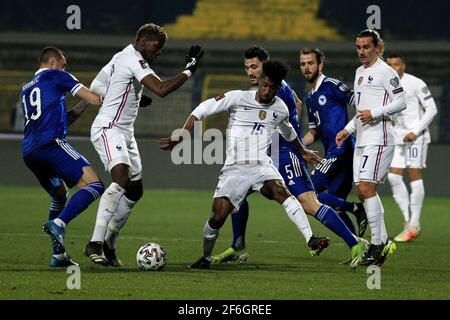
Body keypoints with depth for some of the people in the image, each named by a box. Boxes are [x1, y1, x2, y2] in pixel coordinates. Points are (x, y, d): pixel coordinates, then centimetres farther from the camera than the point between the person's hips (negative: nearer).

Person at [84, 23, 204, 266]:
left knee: (135, 190, 11)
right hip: (108, 129, -11)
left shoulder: (122, 57, 17)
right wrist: (189, 70, -18)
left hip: (124, 133, 11)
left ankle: (108, 244, 17)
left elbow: (94, 88, 29)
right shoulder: (134, 60, -14)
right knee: (121, 179, -29)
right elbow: (161, 90, -27)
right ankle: (95, 244, -32)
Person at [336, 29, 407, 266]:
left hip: (378, 139, -9)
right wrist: (348, 129, 21)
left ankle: (378, 244, -13)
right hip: (362, 140, 9)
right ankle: (383, 242, 12)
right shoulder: (360, 72, 20)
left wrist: (374, 113, -20)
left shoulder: (385, 72, -7)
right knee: (363, 191, 6)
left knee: (366, 188, -17)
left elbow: (401, 102, -12)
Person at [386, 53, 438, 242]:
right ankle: (408, 220, 6)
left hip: (416, 136, -6)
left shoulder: (416, 84, -9)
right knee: (393, 176, -3)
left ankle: (414, 225, 0)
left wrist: (415, 132, -15)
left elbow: (431, 109, -9)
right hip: (397, 136, 6)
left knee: (414, 175, -6)